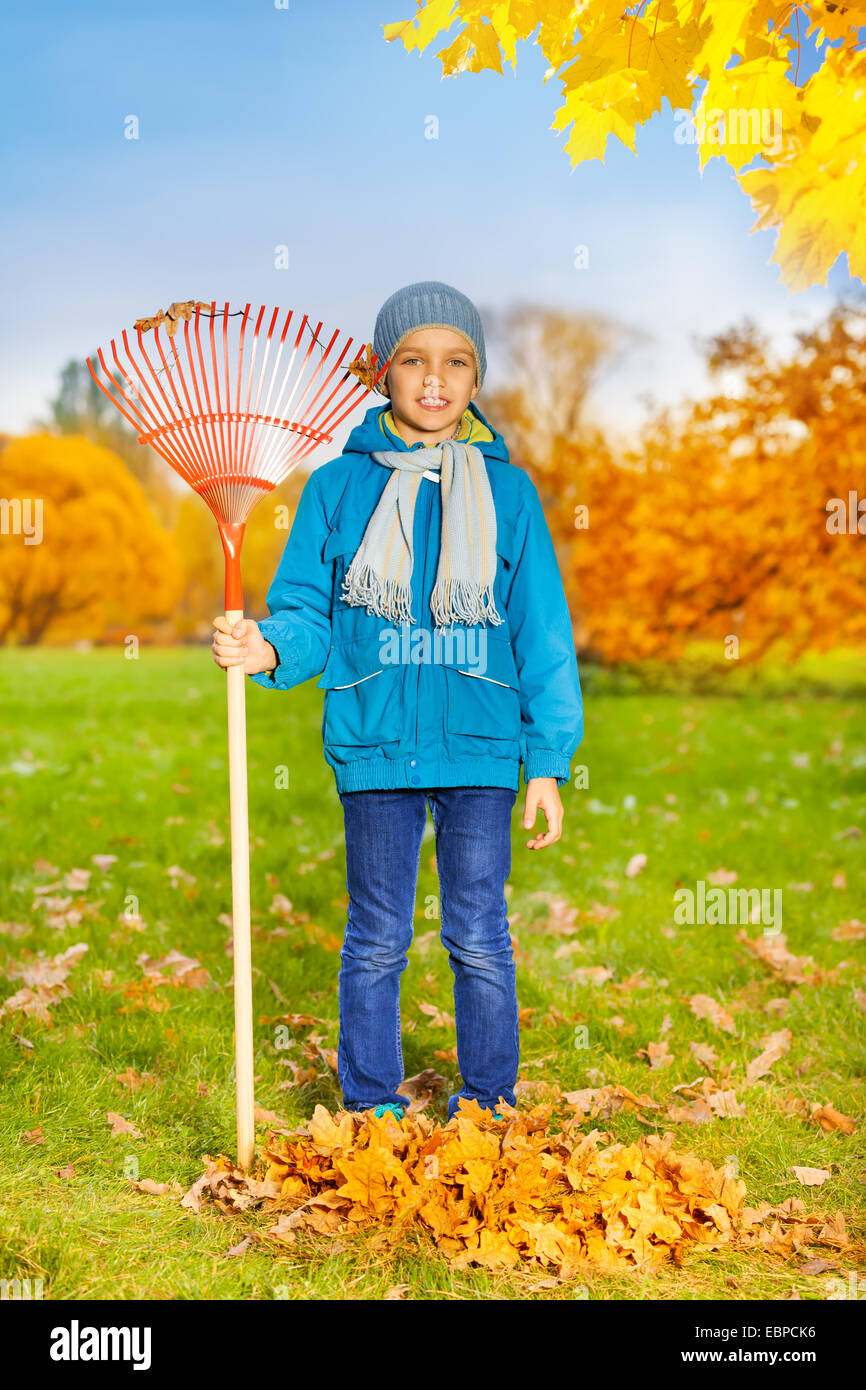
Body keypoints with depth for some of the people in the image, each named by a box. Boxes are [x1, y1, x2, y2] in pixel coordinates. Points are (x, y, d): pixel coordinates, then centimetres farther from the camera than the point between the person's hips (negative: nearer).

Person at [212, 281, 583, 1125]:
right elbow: (307, 613, 3)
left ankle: (487, 1109, 25)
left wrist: (548, 762, 2)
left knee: (479, 938, 8)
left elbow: (543, 636, 5)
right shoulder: (338, 485, 3)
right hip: (374, 745, 0)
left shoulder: (509, 492, 4)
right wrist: (268, 649, -20)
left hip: (480, 747, 0)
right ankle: (371, 1105, 27)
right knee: (377, 939, 10)